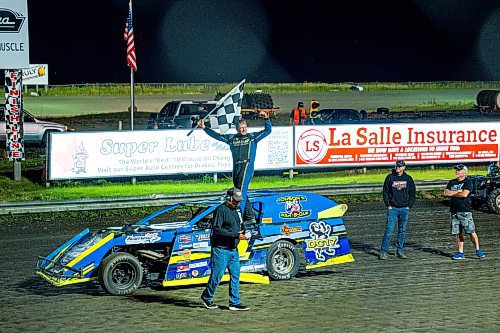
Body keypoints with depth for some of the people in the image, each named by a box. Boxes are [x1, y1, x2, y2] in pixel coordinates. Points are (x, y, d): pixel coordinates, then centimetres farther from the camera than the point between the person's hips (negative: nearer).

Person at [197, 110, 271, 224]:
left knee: (241, 191, -15)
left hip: (247, 165, -5)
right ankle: (250, 217, 16)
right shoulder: (232, 138, 17)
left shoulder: (253, 137, 10)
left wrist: (266, 119, -8)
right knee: (241, 193, 7)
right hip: (236, 167, 5)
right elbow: (216, 135, 20)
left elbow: (268, 130, 9)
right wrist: (204, 127, 16)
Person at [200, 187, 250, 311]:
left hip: (234, 249, 8)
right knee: (217, 275, -1)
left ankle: (235, 303, 9)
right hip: (221, 249, -8)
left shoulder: (237, 210, 15)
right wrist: (235, 235, -23)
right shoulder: (221, 210, -12)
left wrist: (242, 234, 5)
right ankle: (206, 297, 18)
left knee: (235, 275, 5)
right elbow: (216, 229, -20)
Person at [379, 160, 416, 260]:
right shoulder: (390, 177, 1)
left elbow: (412, 193, 12)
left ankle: (400, 251, 15)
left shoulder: (408, 179, 6)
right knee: (389, 230, -8)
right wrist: (388, 205, -4)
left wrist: (409, 205, 2)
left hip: (404, 209, 2)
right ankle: (383, 251, -6)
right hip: (393, 208, -2)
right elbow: (385, 192, 4)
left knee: (402, 231, 7)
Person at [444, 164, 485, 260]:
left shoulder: (468, 181, -1)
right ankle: (460, 253, 10)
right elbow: (446, 193, 3)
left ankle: (478, 250, 1)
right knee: (457, 233, 5)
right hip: (454, 211, 5)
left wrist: (452, 193, -2)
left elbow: (464, 194, -14)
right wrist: (458, 191, -6)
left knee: (471, 231, -9)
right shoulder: (451, 182, 17)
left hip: (465, 211, -5)